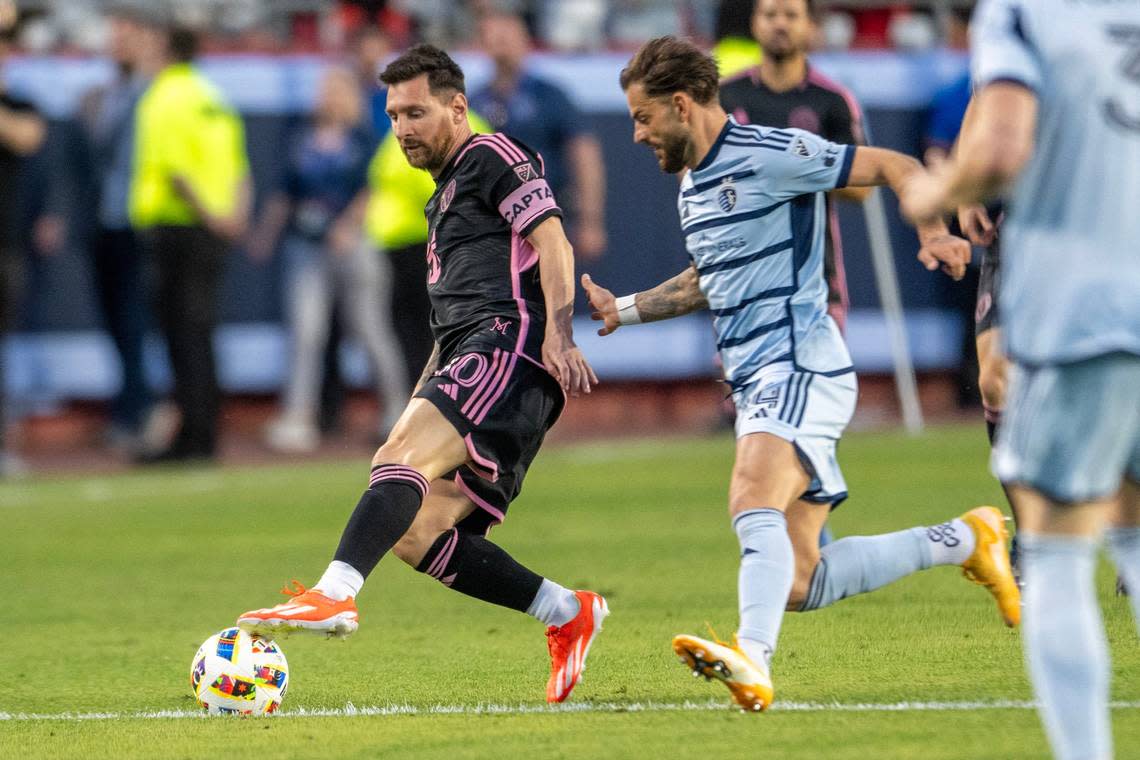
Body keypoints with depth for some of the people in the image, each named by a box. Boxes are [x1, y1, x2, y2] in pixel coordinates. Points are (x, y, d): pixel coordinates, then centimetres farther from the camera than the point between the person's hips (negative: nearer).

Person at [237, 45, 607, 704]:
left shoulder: (491, 157, 3)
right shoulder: (447, 196, 32)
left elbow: (552, 242, -10)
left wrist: (559, 335, -23)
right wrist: (424, 393, 29)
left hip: (510, 351, -10)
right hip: (477, 360, 10)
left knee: (402, 457, -29)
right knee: (417, 534, 0)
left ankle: (334, 595, -47)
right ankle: (569, 614, 6)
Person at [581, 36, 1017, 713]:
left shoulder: (770, 156, -10)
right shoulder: (693, 187, 18)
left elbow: (895, 167, -9)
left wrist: (933, 234, -25)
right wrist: (624, 310, 28)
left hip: (800, 369, -9)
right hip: (758, 385, 9)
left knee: (754, 505, -34)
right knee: (799, 585, 6)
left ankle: (753, 659, -54)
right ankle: (965, 541, 20)